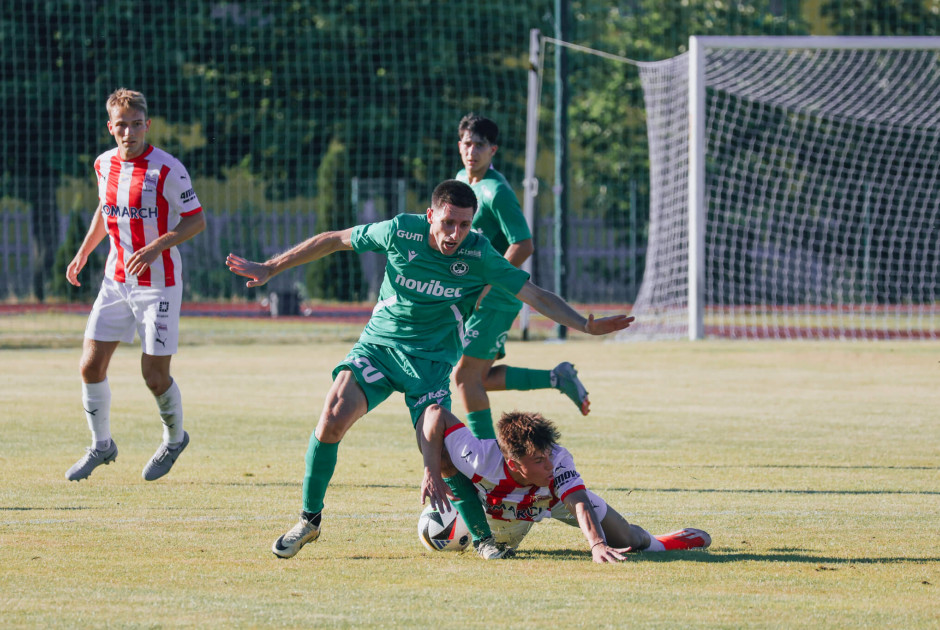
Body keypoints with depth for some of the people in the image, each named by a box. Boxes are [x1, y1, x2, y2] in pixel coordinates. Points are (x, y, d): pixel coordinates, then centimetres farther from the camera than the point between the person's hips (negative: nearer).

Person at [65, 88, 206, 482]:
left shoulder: (167, 169, -15)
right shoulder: (104, 164, 4)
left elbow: (196, 220, -11)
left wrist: (155, 248, -23)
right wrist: (83, 253, 14)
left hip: (159, 283, -5)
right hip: (116, 281, 5)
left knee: (155, 377, -4)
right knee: (91, 365, -2)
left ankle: (174, 439, 25)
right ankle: (101, 446, 18)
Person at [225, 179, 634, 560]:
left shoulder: (479, 255, -11)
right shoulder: (400, 232, -11)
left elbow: (536, 295, -5)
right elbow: (334, 240, 1)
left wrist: (587, 325, -15)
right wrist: (270, 268, 3)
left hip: (431, 360, -1)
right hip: (378, 343, 1)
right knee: (333, 417, -21)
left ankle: (482, 537, 1)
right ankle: (309, 521, -4)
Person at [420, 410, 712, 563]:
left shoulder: (558, 461, -45)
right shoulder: (481, 459, -46)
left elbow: (581, 506, -56)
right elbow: (437, 417, -36)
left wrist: (596, 545, -75)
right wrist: (431, 472, -43)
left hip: (557, 496, -1)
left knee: (628, 539, 0)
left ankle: (648, 542, 36)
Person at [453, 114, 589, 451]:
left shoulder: (497, 192, -17)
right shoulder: (462, 181, 11)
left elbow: (523, 246, -22)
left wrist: (483, 288, -21)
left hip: (495, 300, -9)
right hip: (476, 297, 9)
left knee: (466, 376, -9)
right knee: (481, 378, 11)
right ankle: (557, 378, 18)